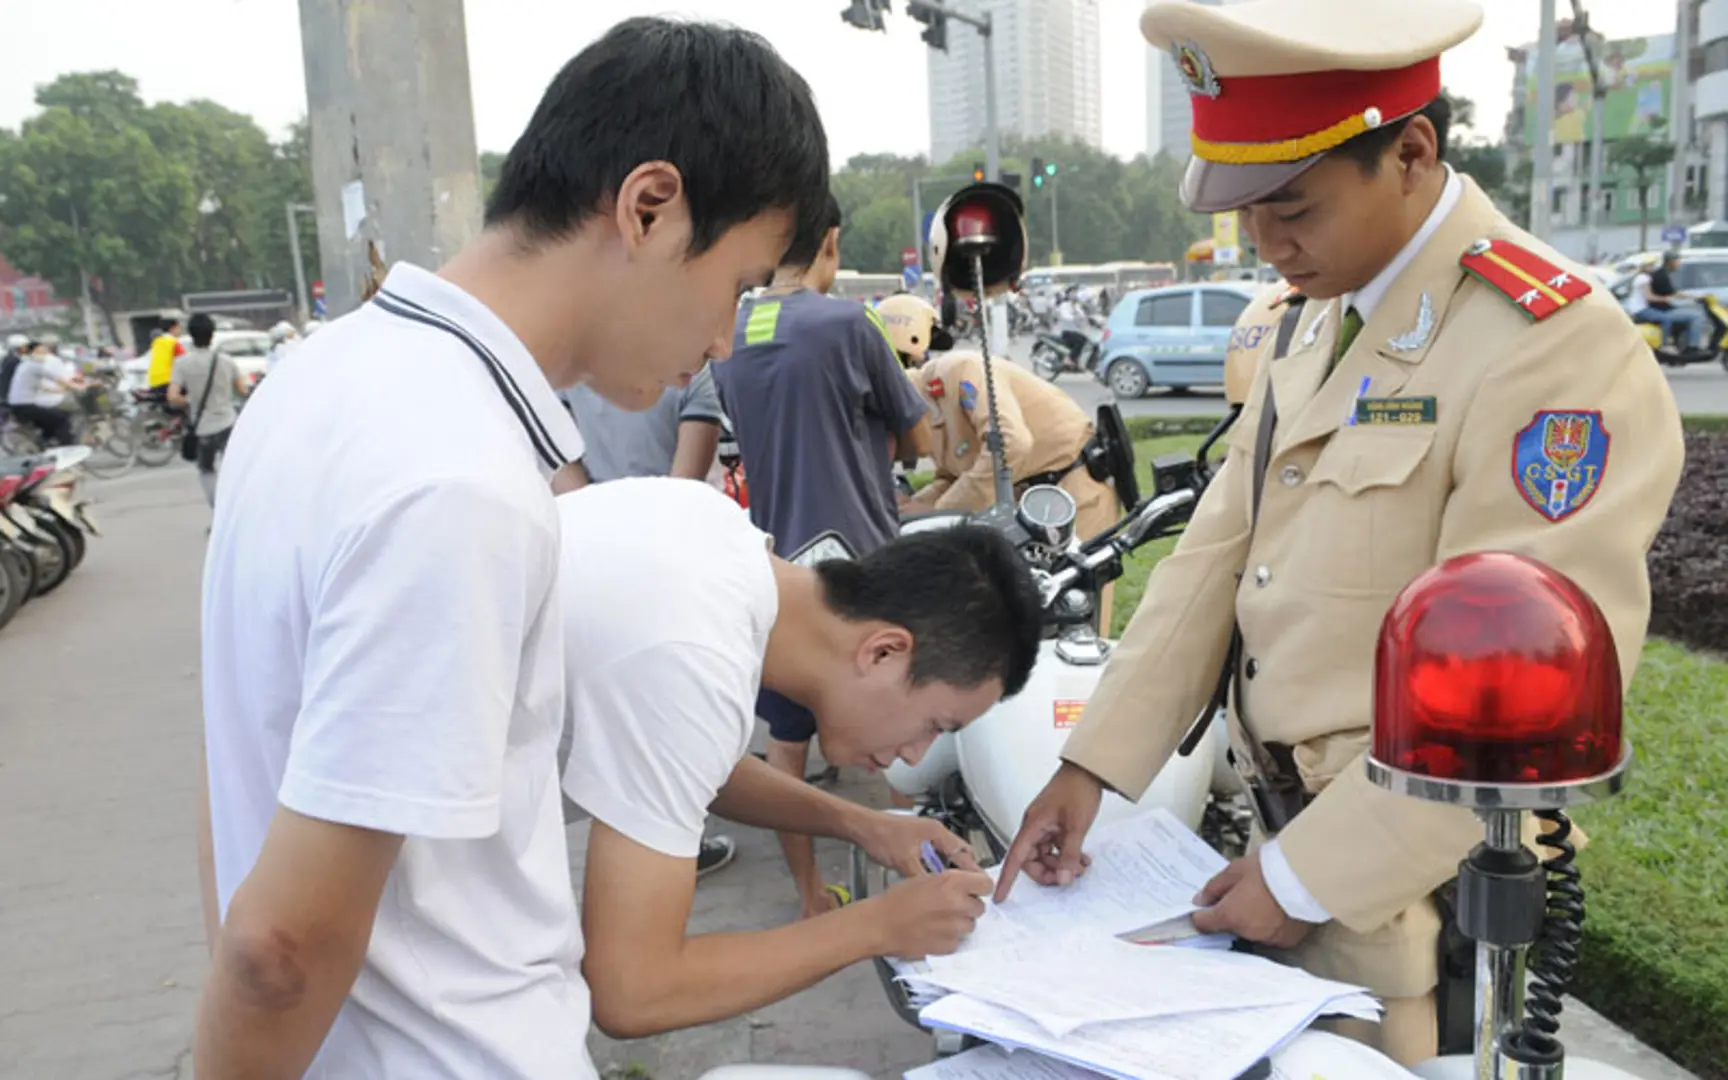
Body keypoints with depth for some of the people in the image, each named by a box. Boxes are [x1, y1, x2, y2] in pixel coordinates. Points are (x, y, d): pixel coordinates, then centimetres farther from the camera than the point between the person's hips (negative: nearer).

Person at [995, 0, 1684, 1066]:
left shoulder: (1556, 347, -22)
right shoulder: (1319, 315, 5)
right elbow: (1221, 545, 2)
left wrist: (1308, 875, -20)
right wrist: (1093, 762, -3)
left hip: (1408, 886, -7)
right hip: (1276, 813, 8)